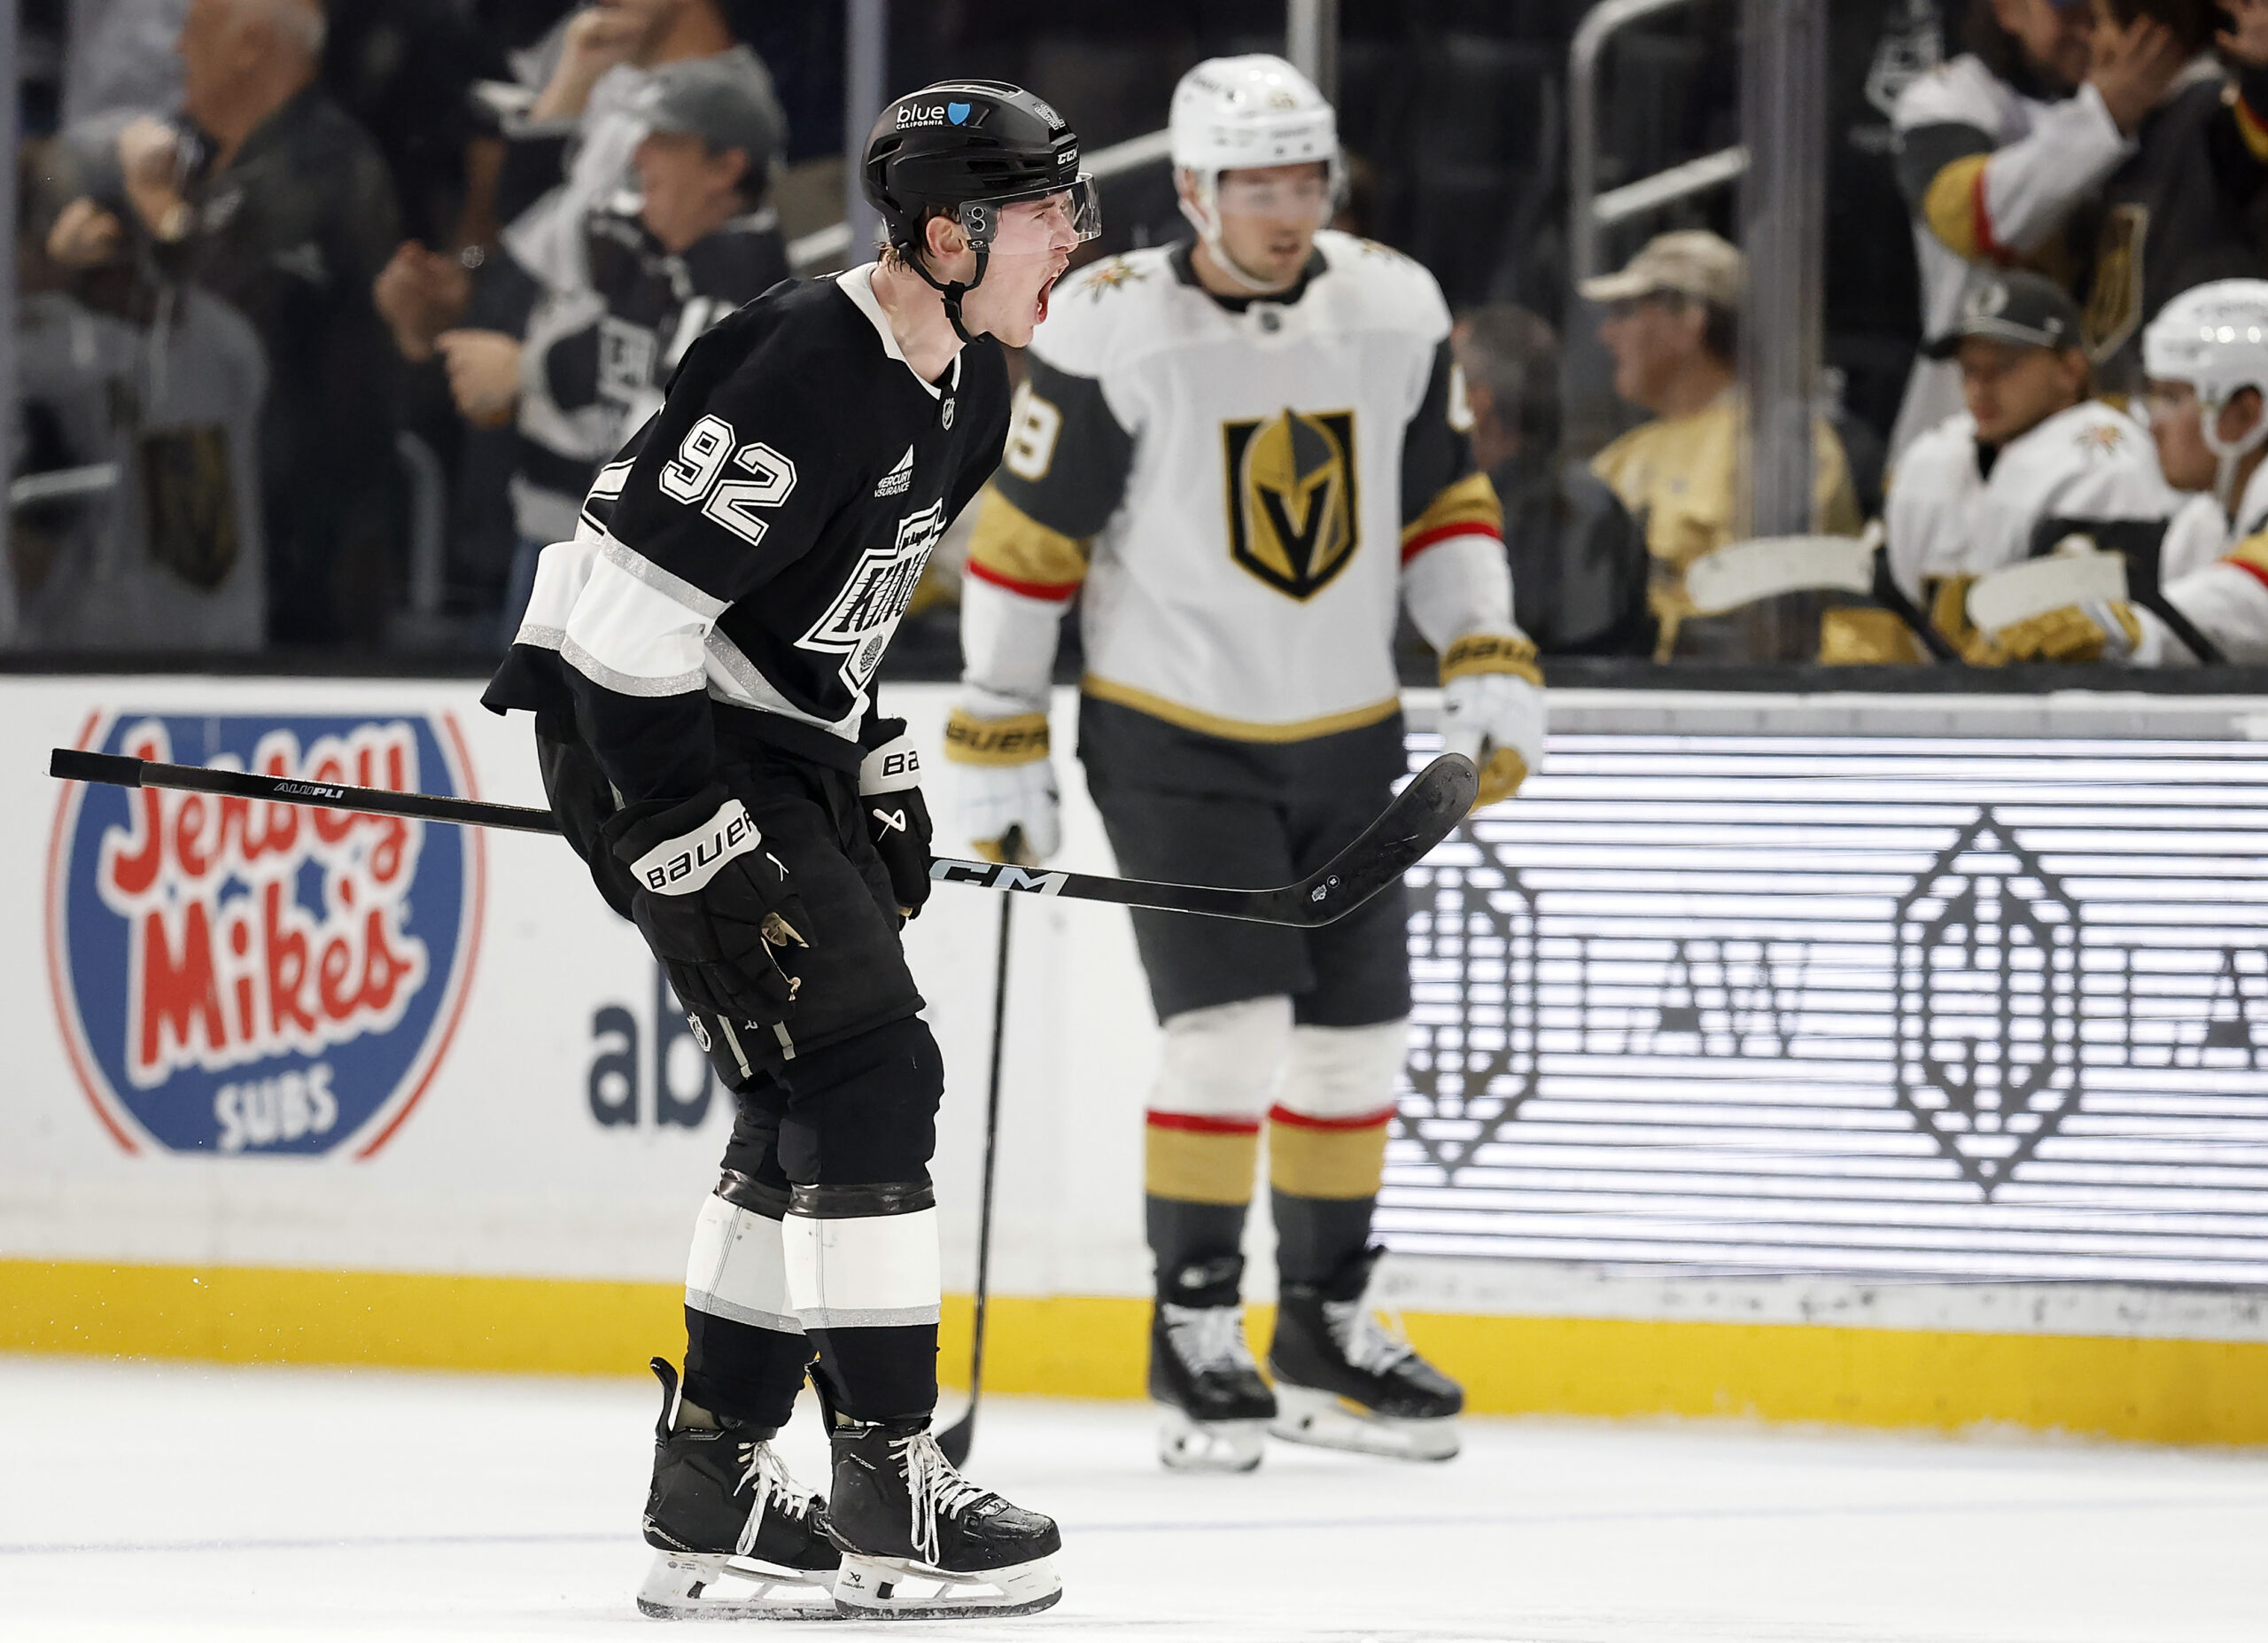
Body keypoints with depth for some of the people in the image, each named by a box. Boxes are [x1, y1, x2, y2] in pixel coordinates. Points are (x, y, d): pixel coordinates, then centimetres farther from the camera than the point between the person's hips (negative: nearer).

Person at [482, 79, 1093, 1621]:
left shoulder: (970, 391, 6)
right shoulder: (807, 371, -25)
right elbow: (637, 602, -27)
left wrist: (878, 758, 16)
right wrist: (700, 833, -25)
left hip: (777, 740, 10)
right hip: (652, 738, -10)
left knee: (813, 1112, 12)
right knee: (865, 1068, -12)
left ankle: (712, 1491, 19)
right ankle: (887, 1492, -8)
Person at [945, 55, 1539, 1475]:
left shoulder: (1395, 311, -3)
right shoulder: (1112, 332, -16)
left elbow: (1443, 501, 9)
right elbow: (1025, 540, -10)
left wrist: (1491, 669, -2)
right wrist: (1000, 750, -10)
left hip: (1346, 738, 5)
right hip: (1170, 735, -5)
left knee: (1357, 1036, 9)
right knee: (1232, 1027, -14)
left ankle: (1327, 1327, 25)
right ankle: (1195, 1333, -1)